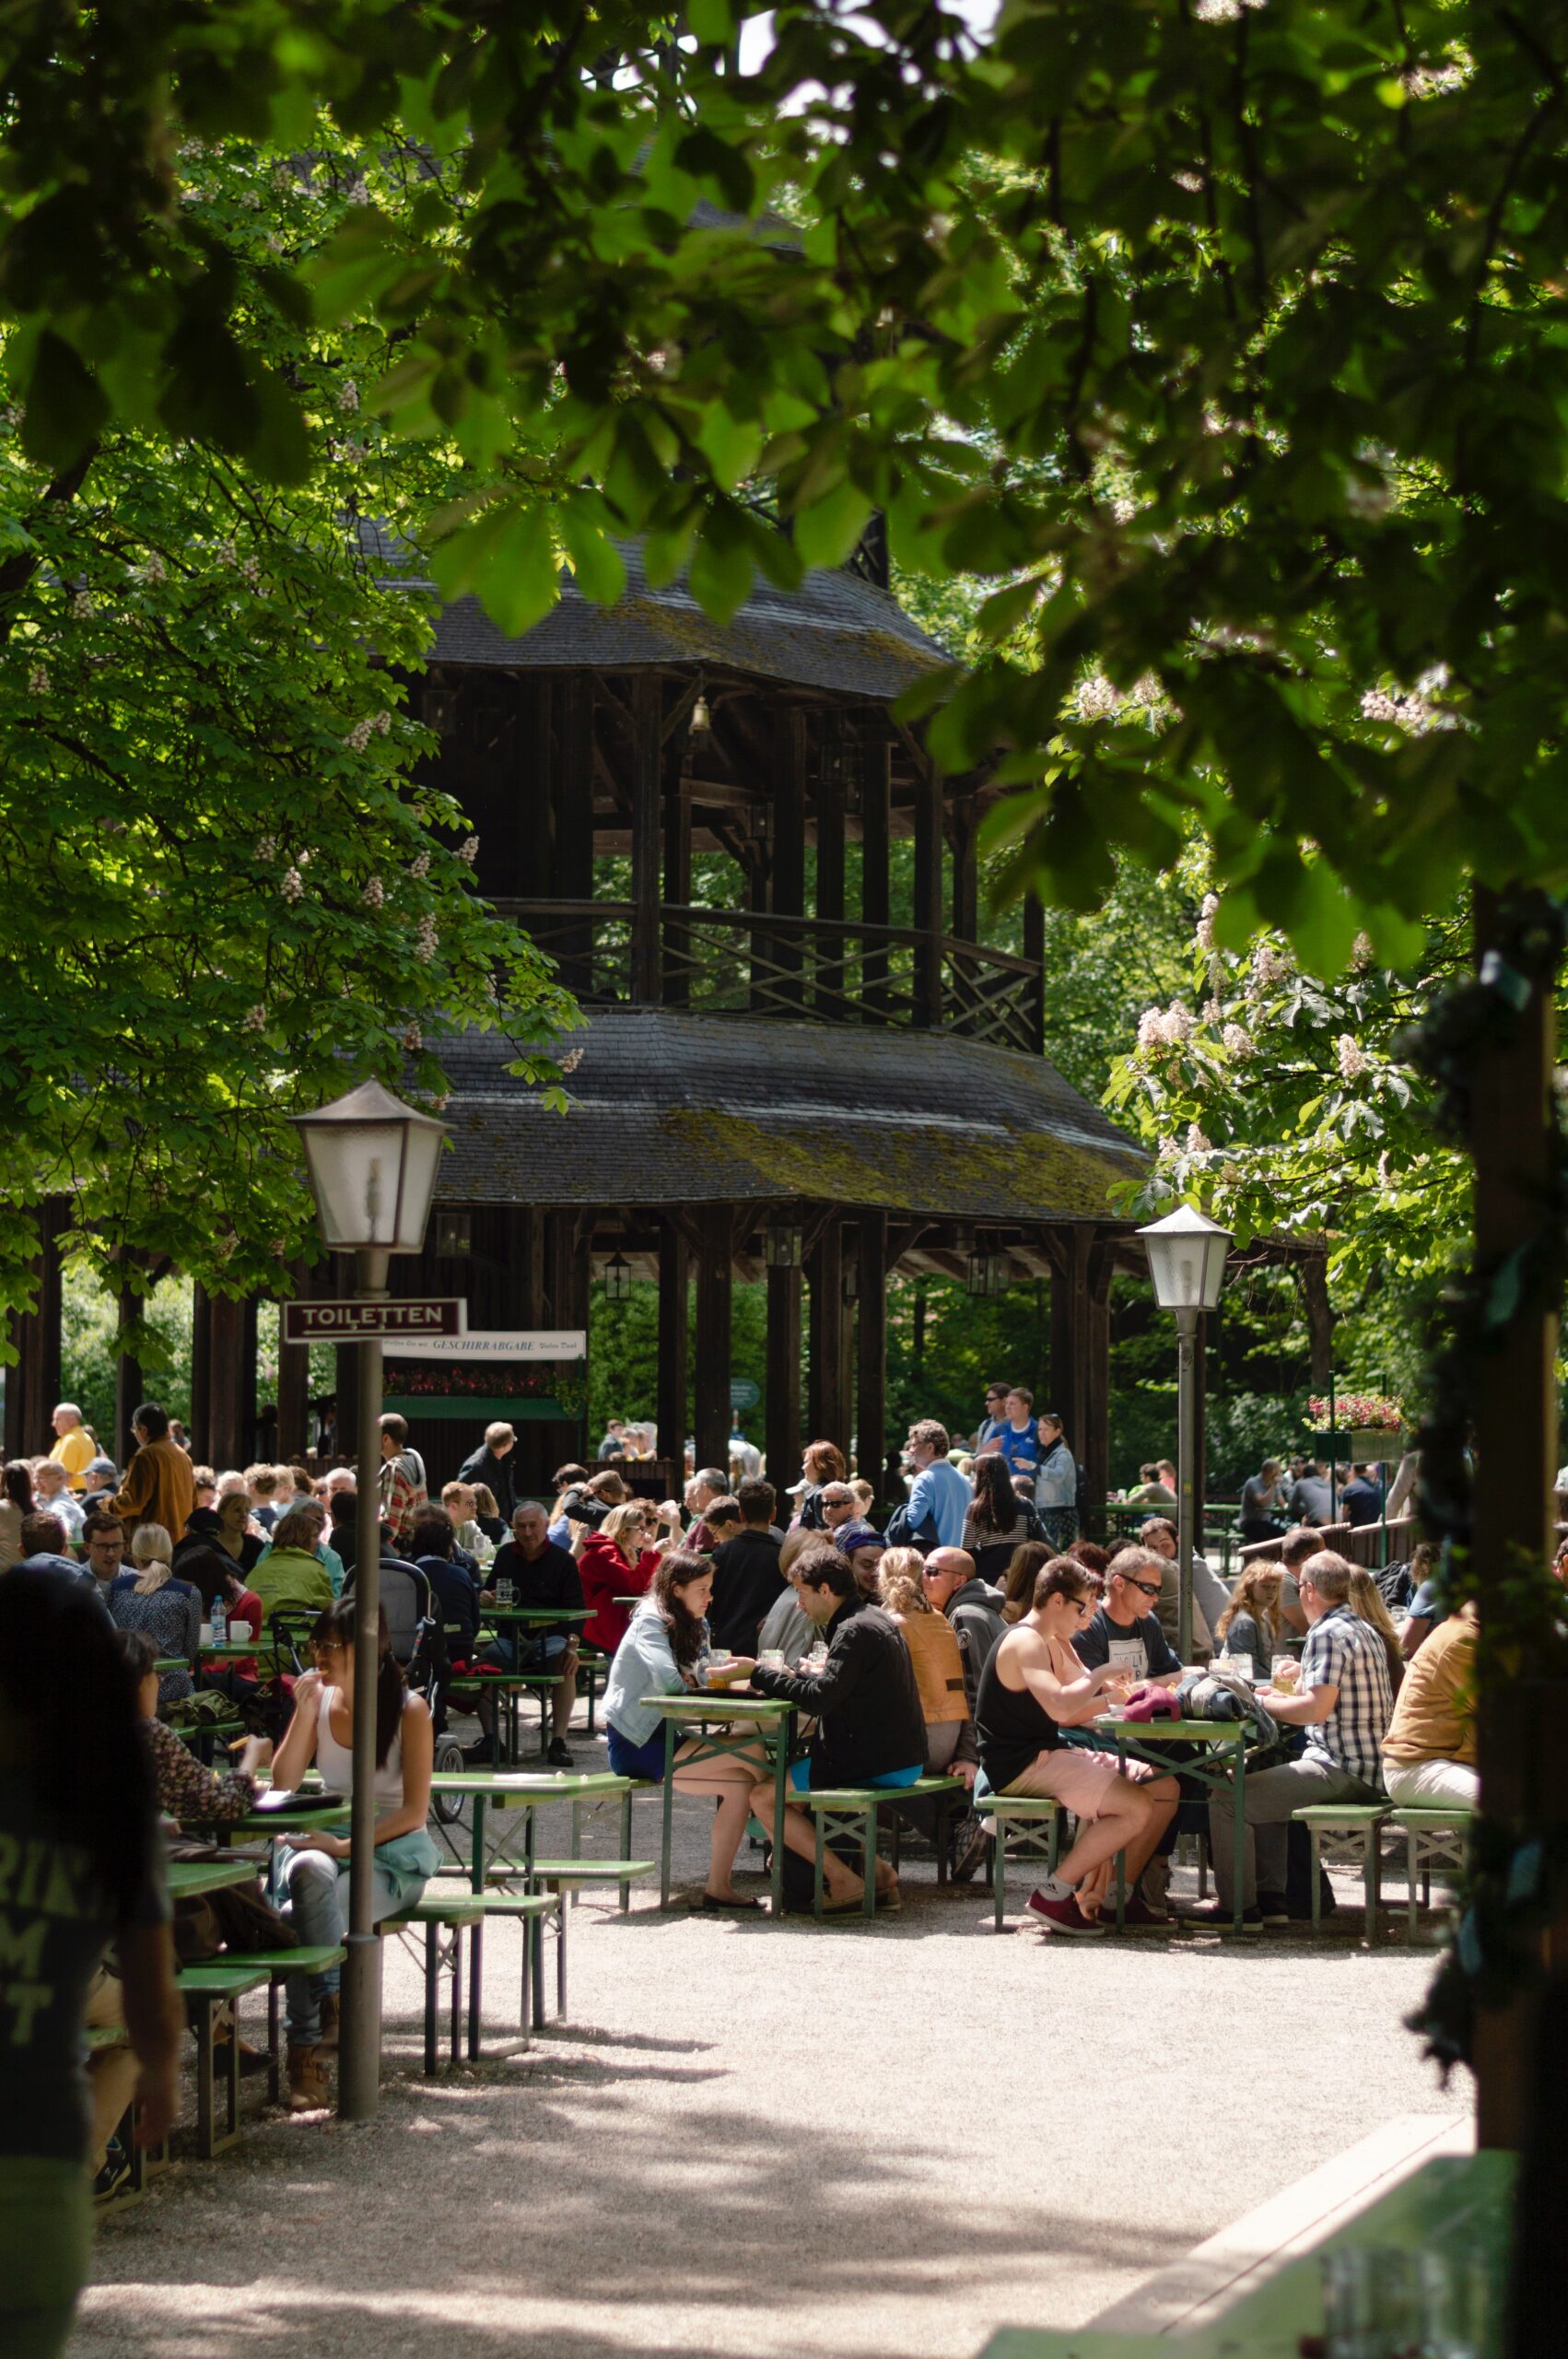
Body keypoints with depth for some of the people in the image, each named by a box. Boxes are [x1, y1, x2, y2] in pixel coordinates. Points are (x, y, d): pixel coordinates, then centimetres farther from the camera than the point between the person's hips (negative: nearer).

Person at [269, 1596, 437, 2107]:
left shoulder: (409, 1710, -6)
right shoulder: (318, 1702, 8)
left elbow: (415, 1811, -10)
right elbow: (282, 1788, 4)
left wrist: (347, 1846, -20)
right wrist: (305, 1716, -6)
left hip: (395, 1853, -4)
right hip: (330, 1844, 4)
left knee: (299, 1916, -30)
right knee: (306, 1871, -34)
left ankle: (307, 2051, -20)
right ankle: (330, 2001, -25)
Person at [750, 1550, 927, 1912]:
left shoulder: (855, 1631, -17)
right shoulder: (875, 1618, 15)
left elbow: (818, 1698, -25)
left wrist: (759, 1674, -16)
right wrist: (795, 1676, 7)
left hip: (879, 1766, -10)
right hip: (901, 1758, 10)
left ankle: (845, 1882, -9)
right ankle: (876, 1873, 15)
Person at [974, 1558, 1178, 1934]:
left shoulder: (1056, 1644, 17)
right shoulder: (1025, 1642, -16)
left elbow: (1072, 1715, 19)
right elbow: (1059, 1707, -31)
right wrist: (1100, 1676, -16)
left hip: (1049, 1754, 10)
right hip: (1020, 1765, -10)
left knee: (1164, 1788, 7)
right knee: (1136, 1807, -23)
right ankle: (1053, 1896, -15)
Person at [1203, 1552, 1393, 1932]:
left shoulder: (1327, 1634, -15)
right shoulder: (1364, 1631, 17)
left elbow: (1317, 1708, -23)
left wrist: (1261, 1702, -9)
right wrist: (1282, 1698, 26)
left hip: (1341, 1770, -11)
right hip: (1369, 1767, 11)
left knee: (1227, 1798, -10)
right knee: (1263, 1791, 31)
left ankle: (1239, 1908, -5)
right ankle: (1270, 1898, 25)